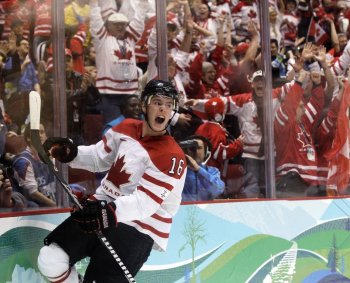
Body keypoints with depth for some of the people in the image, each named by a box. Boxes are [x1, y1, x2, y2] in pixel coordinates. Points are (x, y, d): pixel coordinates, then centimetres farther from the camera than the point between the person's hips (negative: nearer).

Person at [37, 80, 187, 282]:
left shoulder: (172, 156, -17)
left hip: (139, 228, -6)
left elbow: (146, 201, -26)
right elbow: (99, 158, 17)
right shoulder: (126, 129, 3)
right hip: (104, 209, 6)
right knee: (51, 259, -6)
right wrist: (71, 153, -4)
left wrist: (112, 212, -43)